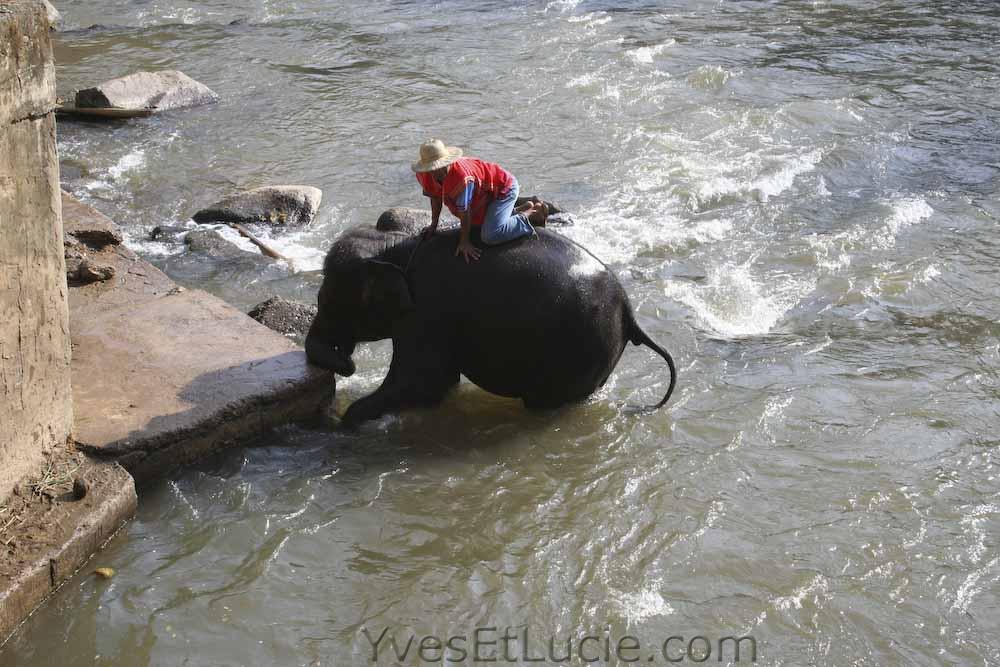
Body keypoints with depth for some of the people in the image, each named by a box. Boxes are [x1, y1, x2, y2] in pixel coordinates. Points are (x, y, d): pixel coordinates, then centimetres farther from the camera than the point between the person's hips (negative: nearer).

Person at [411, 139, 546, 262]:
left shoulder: (462, 176, -39)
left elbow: (464, 211, -31)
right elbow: (435, 197, 4)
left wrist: (464, 242, -23)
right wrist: (433, 225, 6)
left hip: (504, 187, -9)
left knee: (490, 236, -25)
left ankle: (531, 215, -5)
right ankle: (525, 208, 34)